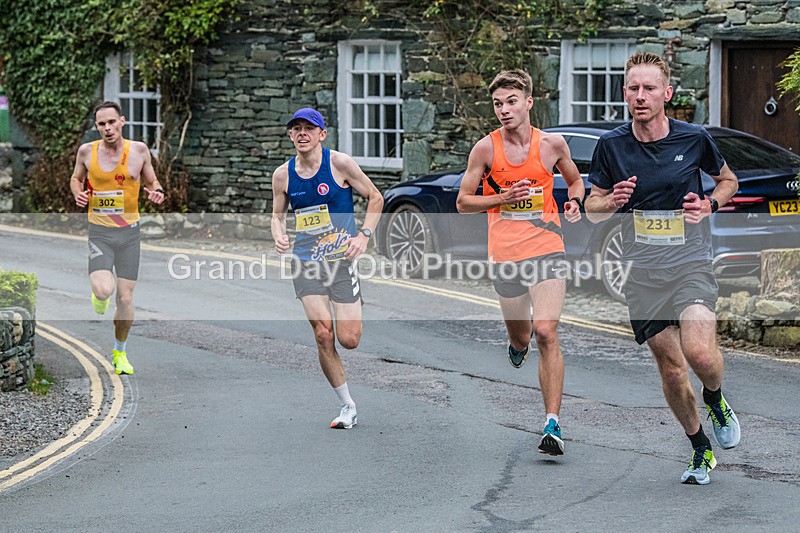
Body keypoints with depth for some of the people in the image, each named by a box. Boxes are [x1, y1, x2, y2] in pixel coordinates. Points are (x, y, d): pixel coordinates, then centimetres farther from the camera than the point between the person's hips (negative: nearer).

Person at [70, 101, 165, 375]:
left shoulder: (139, 149, -2)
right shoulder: (87, 151, -3)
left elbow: (151, 181, 13)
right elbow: (76, 178, 16)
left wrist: (157, 192, -10)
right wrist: (78, 194, -6)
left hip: (129, 232, 1)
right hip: (99, 231, -1)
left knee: (125, 298, 2)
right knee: (104, 291, -22)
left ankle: (120, 352, 25)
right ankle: (98, 294, 18)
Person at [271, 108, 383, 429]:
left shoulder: (339, 164, -6)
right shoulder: (283, 175, 3)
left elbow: (375, 198, 2)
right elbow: (277, 214, 17)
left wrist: (364, 236, -9)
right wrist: (279, 236, -4)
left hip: (341, 259, -2)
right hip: (305, 262, 2)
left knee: (348, 340, -7)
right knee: (323, 335, -10)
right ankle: (347, 406, 3)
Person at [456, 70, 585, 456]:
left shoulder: (552, 144, 0)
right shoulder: (486, 148, -4)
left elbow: (574, 180, 20)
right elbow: (463, 202, 3)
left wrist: (574, 202, -2)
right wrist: (503, 198, -13)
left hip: (546, 250, -1)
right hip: (504, 256, 1)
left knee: (546, 333, -16)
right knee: (520, 337, 13)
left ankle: (552, 425, -15)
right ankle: (518, 346, 55)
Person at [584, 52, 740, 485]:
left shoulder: (694, 138, -2)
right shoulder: (611, 145, 0)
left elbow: (728, 179, 16)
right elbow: (592, 208, 8)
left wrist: (710, 204, -5)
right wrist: (612, 201, -14)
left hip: (691, 263, -2)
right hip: (642, 270, 2)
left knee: (700, 353, -23)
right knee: (670, 367, 4)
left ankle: (716, 400, 12)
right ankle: (701, 449, 24)